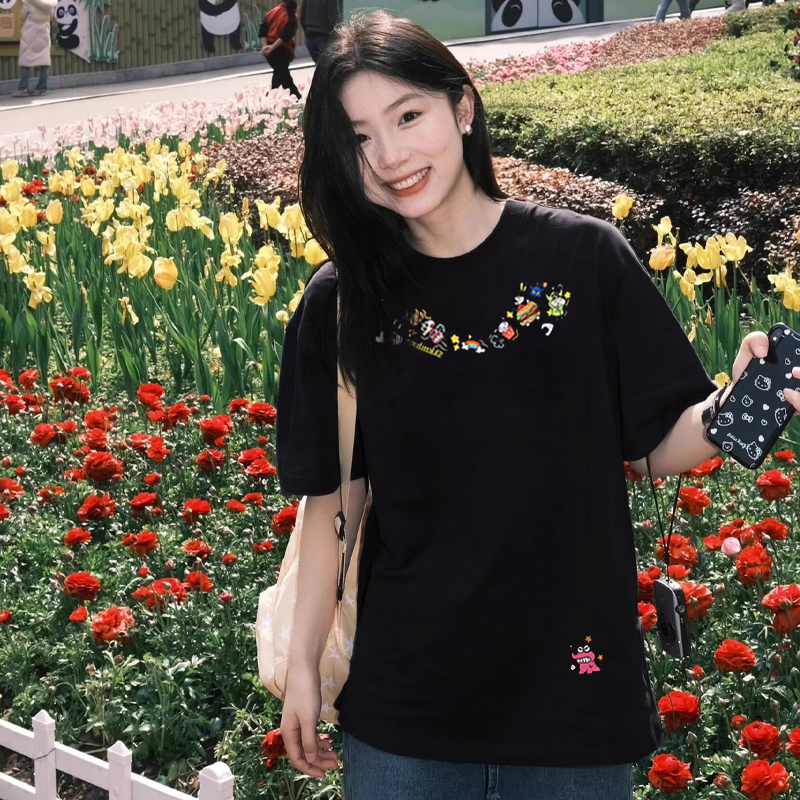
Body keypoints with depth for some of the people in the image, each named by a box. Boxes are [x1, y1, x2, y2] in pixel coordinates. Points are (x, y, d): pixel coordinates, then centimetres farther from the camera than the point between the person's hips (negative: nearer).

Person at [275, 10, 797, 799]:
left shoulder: (585, 256, -7)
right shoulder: (338, 305, -2)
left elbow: (659, 445, -2)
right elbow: (330, 499, 3)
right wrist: (302, 664, 4)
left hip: (574, 689, -1)